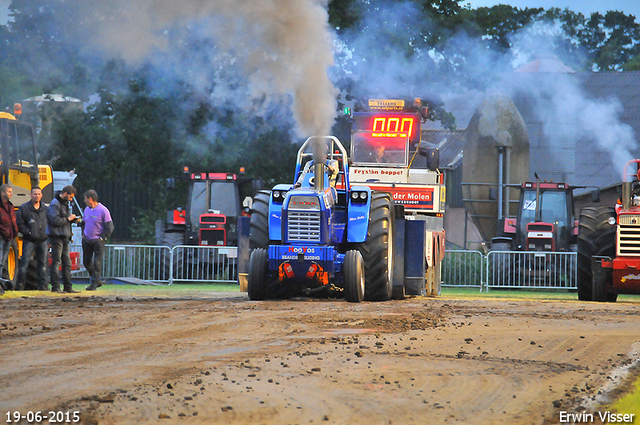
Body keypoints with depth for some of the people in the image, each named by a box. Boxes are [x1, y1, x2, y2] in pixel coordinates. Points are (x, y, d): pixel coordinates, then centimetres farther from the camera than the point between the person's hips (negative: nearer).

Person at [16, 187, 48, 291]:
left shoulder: (45, 208, 11)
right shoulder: (24, 208, -3)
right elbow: (20, 224, -5)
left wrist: (46, 233, 6)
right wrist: (29, 233, -12)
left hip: (42, 240, 5)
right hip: (29, 240, -4)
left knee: (42, 263, 8)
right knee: (24, 262, -8)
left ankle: (42, 285, 13)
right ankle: (20, 284, -3)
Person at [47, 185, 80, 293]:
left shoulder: (65, 203, 19)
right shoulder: (55, 204, -12)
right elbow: (55, 220, -22)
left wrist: (72, 218, 9)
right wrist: (68, 219, -13)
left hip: (64, 237, 10)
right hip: (57, 237, -10)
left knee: (67, 262, 10)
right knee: (56, 262, -7)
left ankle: (68, 287, 13)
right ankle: (55, 287, -6)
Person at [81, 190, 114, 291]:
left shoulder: (103, 211, -10)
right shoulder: (87, 210, 10)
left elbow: (109, 227, -9)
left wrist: (102, 238, -11)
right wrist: (83, 234, 12)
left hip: (98, 240, -7)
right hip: (86, 240, 7)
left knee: (97, 263, -8)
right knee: (86, 262, 8)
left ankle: (94, 284, -6)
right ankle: (98, 280, 21)